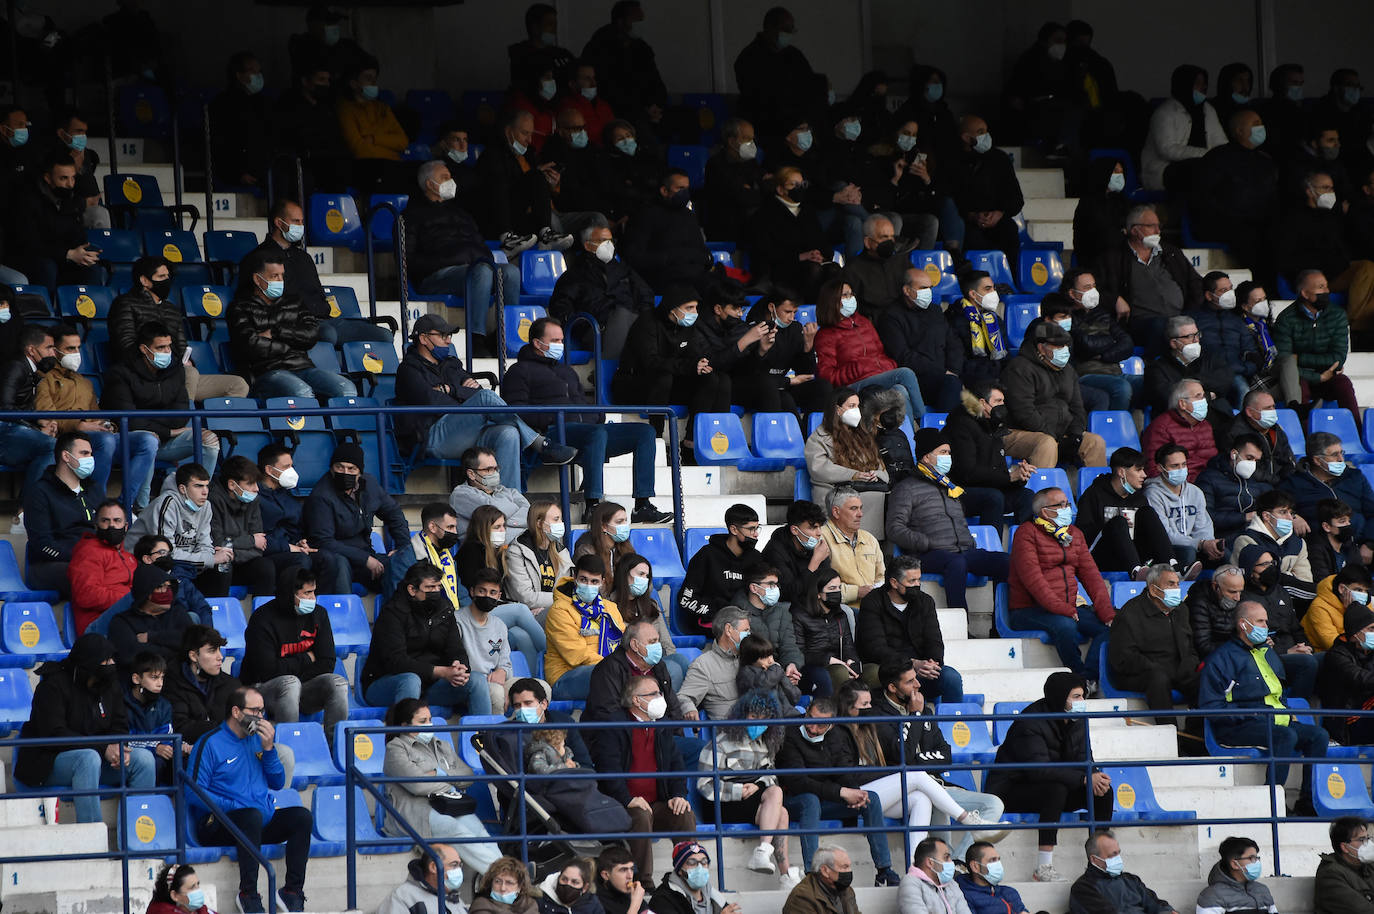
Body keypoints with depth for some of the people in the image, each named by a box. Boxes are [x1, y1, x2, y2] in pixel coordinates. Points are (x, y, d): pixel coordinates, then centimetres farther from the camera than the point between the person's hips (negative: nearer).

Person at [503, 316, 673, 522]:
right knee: (598, 434, -40)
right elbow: (516, 410, -4)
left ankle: (642, 506, -19)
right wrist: (551, 419, -18)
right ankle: (592, 507, -46)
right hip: (557, 432, -8)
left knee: (645, 432, -9)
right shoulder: (521, 371, 10)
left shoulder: (567, 371, 35)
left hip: (590, 426, 8)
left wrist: (599, 419, 14)